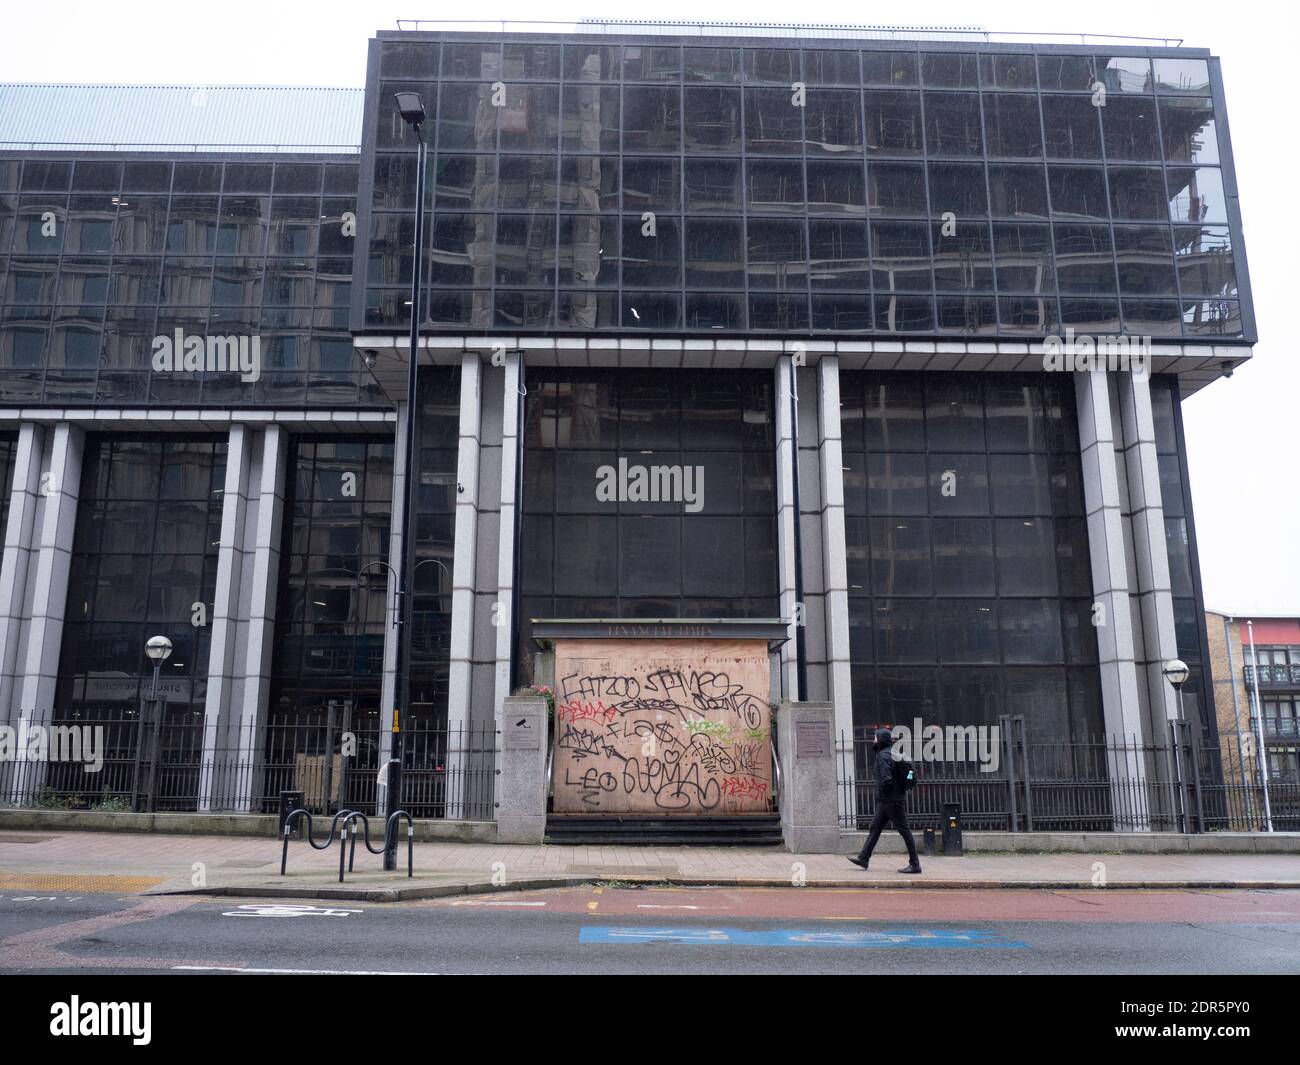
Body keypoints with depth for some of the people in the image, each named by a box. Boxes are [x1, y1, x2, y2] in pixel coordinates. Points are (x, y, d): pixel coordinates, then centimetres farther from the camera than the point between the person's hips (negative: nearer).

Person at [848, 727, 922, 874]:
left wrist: (882, 792, -9)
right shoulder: (892, 753, 13)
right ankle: (864, 858, 16)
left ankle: (915, 864, 0)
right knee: (875, 827, 12)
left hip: (890, 799, -10)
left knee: (904, 830, -4)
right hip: (885, 801, 10)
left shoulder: (883, 755, -16)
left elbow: (886, 778, -25)